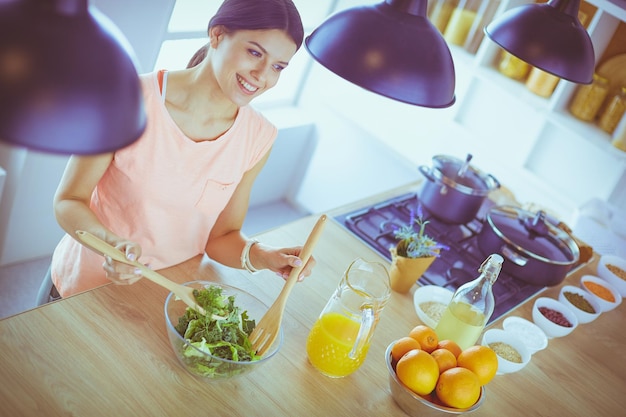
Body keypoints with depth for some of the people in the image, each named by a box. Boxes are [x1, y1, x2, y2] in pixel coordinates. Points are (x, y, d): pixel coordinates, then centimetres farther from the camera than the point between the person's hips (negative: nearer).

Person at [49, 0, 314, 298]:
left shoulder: (258, 137, -13)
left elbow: (221, 237, -5)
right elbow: (68, 201, -17)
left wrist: (262, 256, -25)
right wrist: (112, 242, -36)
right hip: (85, 283, -2)